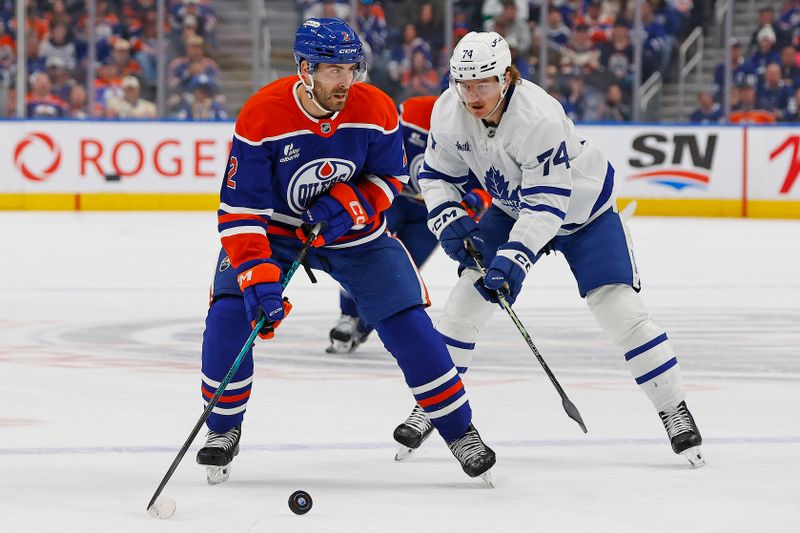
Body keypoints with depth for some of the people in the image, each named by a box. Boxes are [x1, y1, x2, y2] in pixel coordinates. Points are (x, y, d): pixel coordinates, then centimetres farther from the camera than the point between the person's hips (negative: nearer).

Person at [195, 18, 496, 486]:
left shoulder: (375, 110, -20)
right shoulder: (261, 117, -28)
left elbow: (391, 176, -4)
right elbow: (241, 211, -27)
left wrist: (348, 204, -24)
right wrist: (258, 280, -37)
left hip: (356, 231, 1)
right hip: (274, 229, -1)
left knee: (408, 324, -8)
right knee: (229, 318, -19)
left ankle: (460, 430, 9)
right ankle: (223, 429, 4)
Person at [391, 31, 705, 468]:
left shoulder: (539, 117, -38)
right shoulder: (448, 112, -19)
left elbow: (546, 203, -37)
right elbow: (436, 174, -3)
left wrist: (515, 257, -46)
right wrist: (449, 220, -20)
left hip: (581, 206, -5)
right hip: (512, 206, 5)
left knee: (620, 309, -13)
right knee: (468, 296, -5)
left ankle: (675, 411, -2)